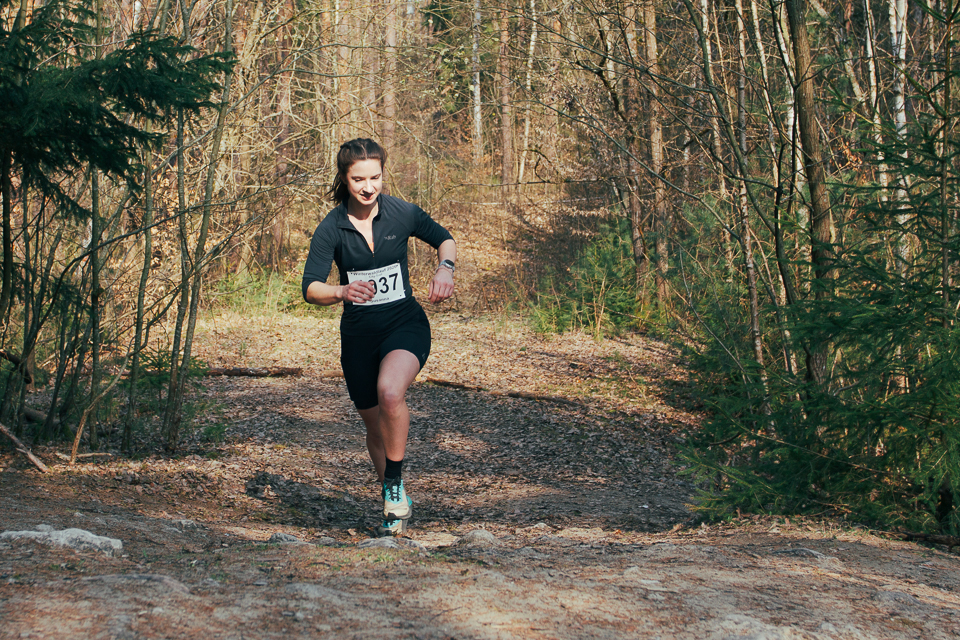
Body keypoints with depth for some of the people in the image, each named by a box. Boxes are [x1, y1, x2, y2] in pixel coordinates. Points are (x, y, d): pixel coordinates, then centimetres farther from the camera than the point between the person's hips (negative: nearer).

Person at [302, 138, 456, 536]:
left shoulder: (402, 213, -8)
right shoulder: (331, 228, -9)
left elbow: (444, 239, 9)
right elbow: (311, 288, -16)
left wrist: (445, 269, -12)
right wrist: (342, 292, -37)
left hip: (405, 324, -2)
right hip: (358, 334, 2)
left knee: (390, 392, -32)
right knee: (374, 423, 12)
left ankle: (394, 485, -15)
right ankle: (397, 505, 34)